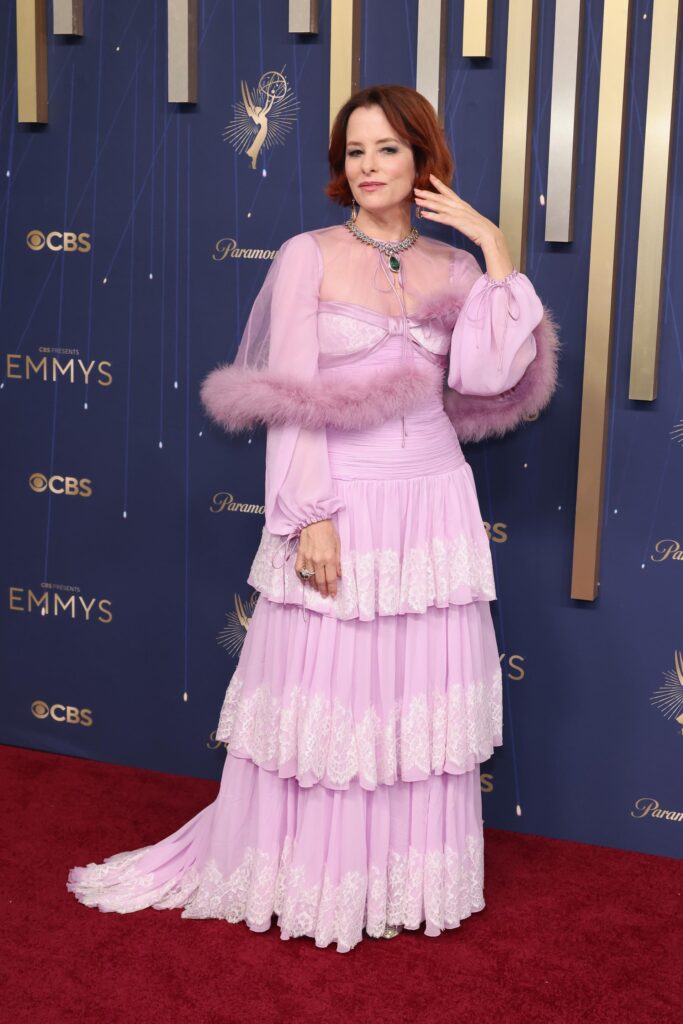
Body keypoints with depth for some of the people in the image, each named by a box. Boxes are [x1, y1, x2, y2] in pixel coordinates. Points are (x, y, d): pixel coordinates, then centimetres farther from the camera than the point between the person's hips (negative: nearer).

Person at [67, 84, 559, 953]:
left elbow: (488, 378, -9)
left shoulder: (455, 270, 7)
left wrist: (497, 251, -8)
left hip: (433, 511, 3)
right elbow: (288, 401, -7)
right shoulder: (307, 256, -2)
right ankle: (306, 878, 25)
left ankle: (405, 879, 29)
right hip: (338, 506, -3)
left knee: (420, 698, 11)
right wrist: (311, 516, -14)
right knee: (320, 695, 5)